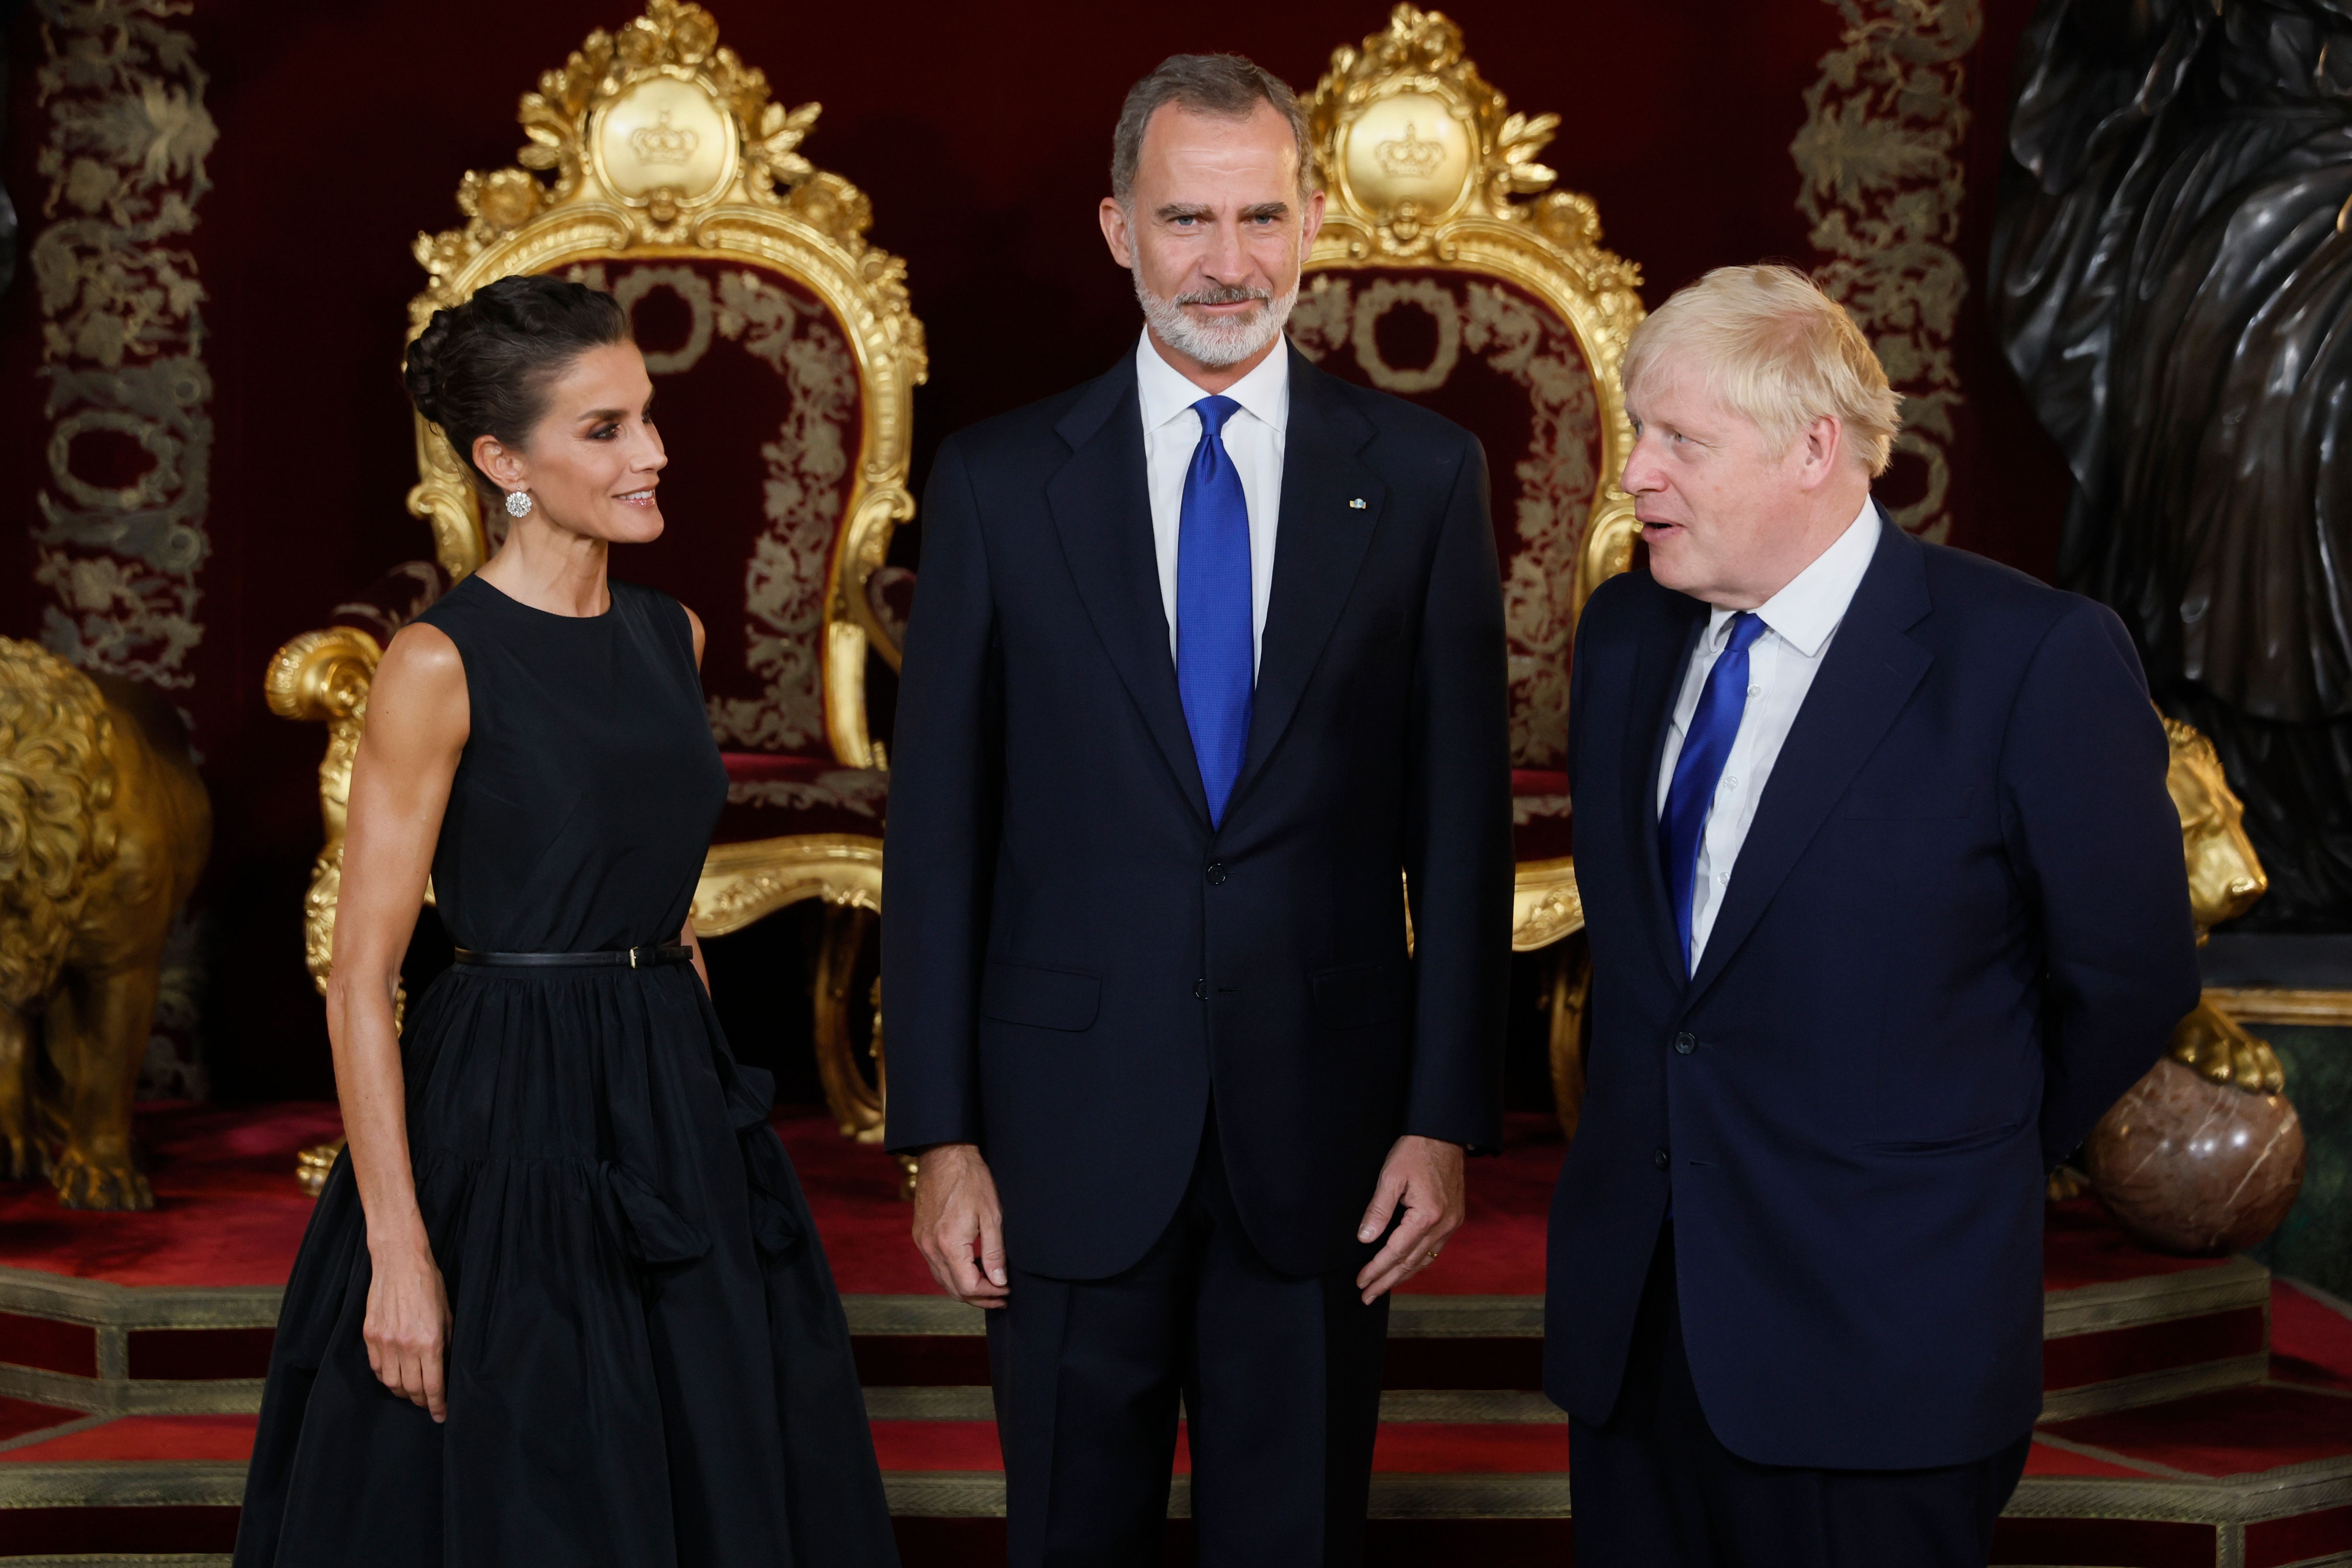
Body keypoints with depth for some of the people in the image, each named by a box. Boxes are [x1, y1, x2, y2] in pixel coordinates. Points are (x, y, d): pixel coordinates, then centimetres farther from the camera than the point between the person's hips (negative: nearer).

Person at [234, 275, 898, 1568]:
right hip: (511, 1124, -7)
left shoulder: (671, 636, 9)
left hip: (677, 1119, 7)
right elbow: (360, 985, -12)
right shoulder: (440, 664, -12)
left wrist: (707, 1107, 15)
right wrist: (398, 1251, -17)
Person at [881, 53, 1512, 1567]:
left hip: (1325, 1123, 0)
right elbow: (939, 825, 1)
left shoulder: (1422, 475, 2)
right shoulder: (998, 480, 1)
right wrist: (940, 1132, -3)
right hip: (1075, 1131, 0)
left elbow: (1462, 817, 2)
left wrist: (1448, 1114, -3)